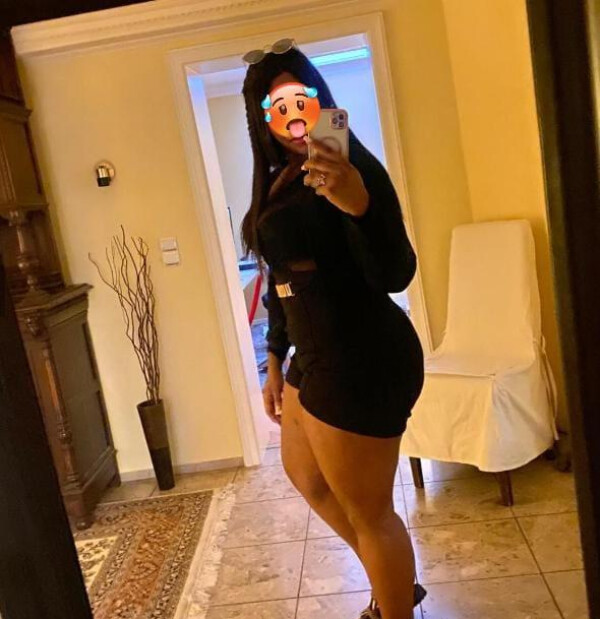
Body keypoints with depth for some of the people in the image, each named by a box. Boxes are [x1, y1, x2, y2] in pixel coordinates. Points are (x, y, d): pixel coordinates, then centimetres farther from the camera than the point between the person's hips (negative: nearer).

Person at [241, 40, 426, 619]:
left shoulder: (348, 166, -16)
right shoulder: (280, 179, 11)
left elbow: (395, 275, -25)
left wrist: (359, 206, -42)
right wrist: (275, 360, 20)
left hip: (362, 361, -11)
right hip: (318, 356, 11)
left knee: (368, 510, 6)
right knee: (307, 478, 28)